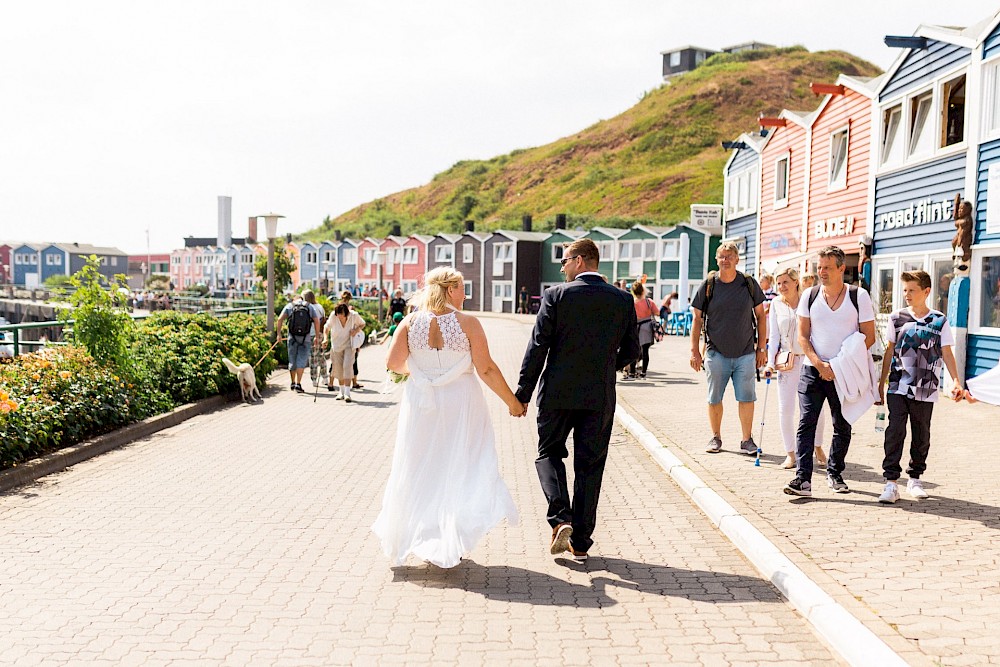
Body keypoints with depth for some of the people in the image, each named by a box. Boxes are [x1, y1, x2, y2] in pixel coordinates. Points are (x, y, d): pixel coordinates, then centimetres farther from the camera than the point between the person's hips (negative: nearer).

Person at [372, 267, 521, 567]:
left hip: (421, 402, 3)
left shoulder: (410, 322, -3)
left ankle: (424, 540, 21)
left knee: (420, 469, 14)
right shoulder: (468, 323, -10)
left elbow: (394, 363, -7)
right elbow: (486, 369, -11)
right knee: (461, 468, 9)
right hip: (460, 403, -2)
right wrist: (512, 402, -2)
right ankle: (452, 542, 5)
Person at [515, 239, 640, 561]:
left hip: (558, 393, -2)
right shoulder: (622, 299, 1)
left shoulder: (556, 295, -8)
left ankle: (560, 519, -4)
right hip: (600, 397, 2)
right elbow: (631, 349, 6)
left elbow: (537, 347, -9)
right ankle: (581, 541, 15)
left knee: (549, 454, 16)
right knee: (590, 466, 10)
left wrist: (522, 394, -4)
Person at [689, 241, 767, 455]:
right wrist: (695, 351, -1)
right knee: (714, 398, 7)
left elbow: (760, 316, 9)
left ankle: (747, 440, 10)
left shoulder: (749, 284, 2)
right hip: (716, 352, 0)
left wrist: (761, 348, 6)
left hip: (746, 353, 0)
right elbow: (697, 320, 4)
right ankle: (716, 437, 22)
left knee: (746, 398, 0)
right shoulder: (708, 285, 0)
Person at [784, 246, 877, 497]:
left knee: (842, 426, 9)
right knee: (806, 422, -9)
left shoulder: (859, 296, -1)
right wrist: (819, 364, -9)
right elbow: (803, 336, 5)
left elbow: (869, 336, -1)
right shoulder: (810, 295, 4)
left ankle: (834, 472, 27)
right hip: (813, 369, 1)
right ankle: (803, 478, -12)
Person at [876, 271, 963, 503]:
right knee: (895, 432, -8)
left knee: (921, 435, 9)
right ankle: (891, 482, -7)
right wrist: (881, 383, 11)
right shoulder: (897, 318, 5)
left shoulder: (939, 321, 1)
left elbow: (947, 354, 2)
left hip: (925, 390, 0)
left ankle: (914, 479, 25)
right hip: (898, 388, 0)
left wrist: (955, 381, -10)